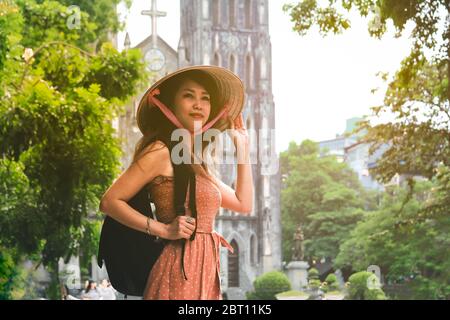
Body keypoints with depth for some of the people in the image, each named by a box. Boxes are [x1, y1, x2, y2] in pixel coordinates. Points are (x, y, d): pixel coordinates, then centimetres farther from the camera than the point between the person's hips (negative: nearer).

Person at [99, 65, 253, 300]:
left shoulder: (196, 163, 19)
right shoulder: (160, 151, -6)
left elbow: (244, 204, 20)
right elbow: (110, 202, -9)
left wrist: (243, 147, 23)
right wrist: (163, 229, -15)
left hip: (205, 273, 8)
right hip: (179, 271, -8)